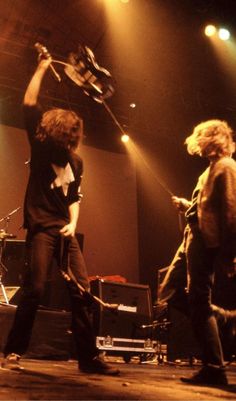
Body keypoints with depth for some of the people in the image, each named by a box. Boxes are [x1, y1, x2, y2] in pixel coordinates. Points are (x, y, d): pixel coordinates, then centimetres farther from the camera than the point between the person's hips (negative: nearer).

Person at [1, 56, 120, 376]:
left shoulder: (76, 161, 14)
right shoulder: (40, 146, 3)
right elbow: (29, 104, -4)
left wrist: (73, 224, 0)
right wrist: (41, 68, -1)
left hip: (65, 230, 5)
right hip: (41, 227, -4)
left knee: (82, 290, -1)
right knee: (34, 290, -12)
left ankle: (88, 356, 6)